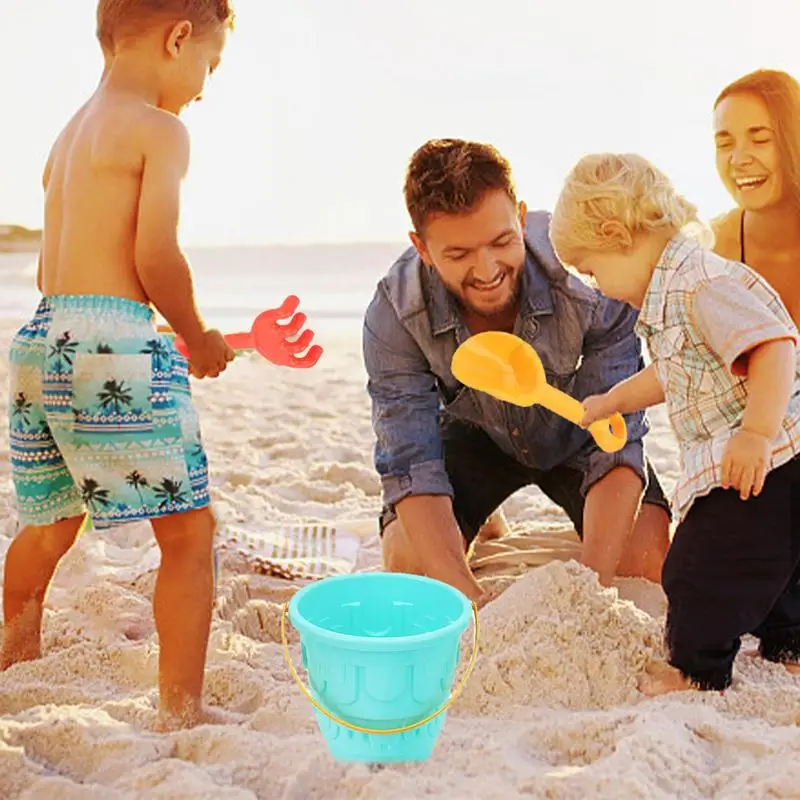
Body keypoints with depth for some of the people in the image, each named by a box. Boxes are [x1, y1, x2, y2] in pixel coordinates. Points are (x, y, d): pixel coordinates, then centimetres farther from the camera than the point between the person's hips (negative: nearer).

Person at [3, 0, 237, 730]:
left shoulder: (71, 133, 21)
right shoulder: (161, 129, -5)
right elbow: (155, 255, -15)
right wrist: (198, 338, 2)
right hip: (113, 345, -9)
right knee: (190, 526, -2)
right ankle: (181, 709, 0)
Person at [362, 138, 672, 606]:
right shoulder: (395, 313, -30)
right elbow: (410, 466, -29)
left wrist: (594, 583, -43)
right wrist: (470, 598, -42)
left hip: (575, 433, -1)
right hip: (476, 431, 1)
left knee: (649, 555, -21)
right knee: (407, 562, -18)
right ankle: (478, 525, 15)